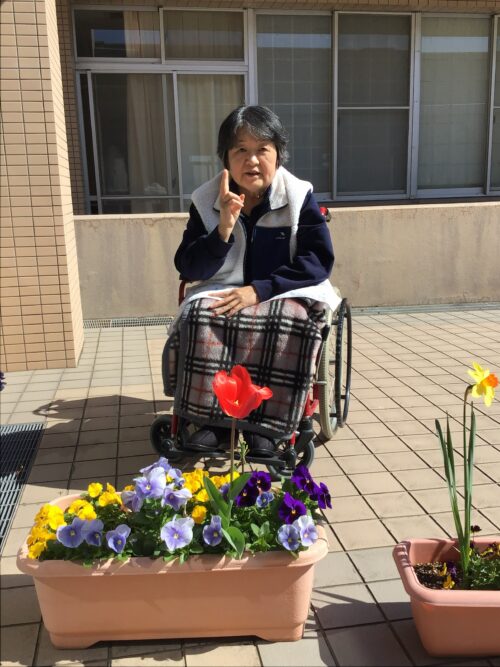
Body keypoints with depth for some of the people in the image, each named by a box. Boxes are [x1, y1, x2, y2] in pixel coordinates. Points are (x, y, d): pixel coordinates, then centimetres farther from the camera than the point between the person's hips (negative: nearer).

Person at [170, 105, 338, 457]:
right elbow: (189, 270, -3)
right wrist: (224, 228, -20)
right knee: (201, 313, -31)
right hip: (224, 292, 2)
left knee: (292, 319, -35)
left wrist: (259, 290, -22)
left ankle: (265, 423, -22)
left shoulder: (300, 196, -3)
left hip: (287, 294, -1)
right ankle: (214, 419, -22)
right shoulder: (206, 200, 2)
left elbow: (318, 261, -11)